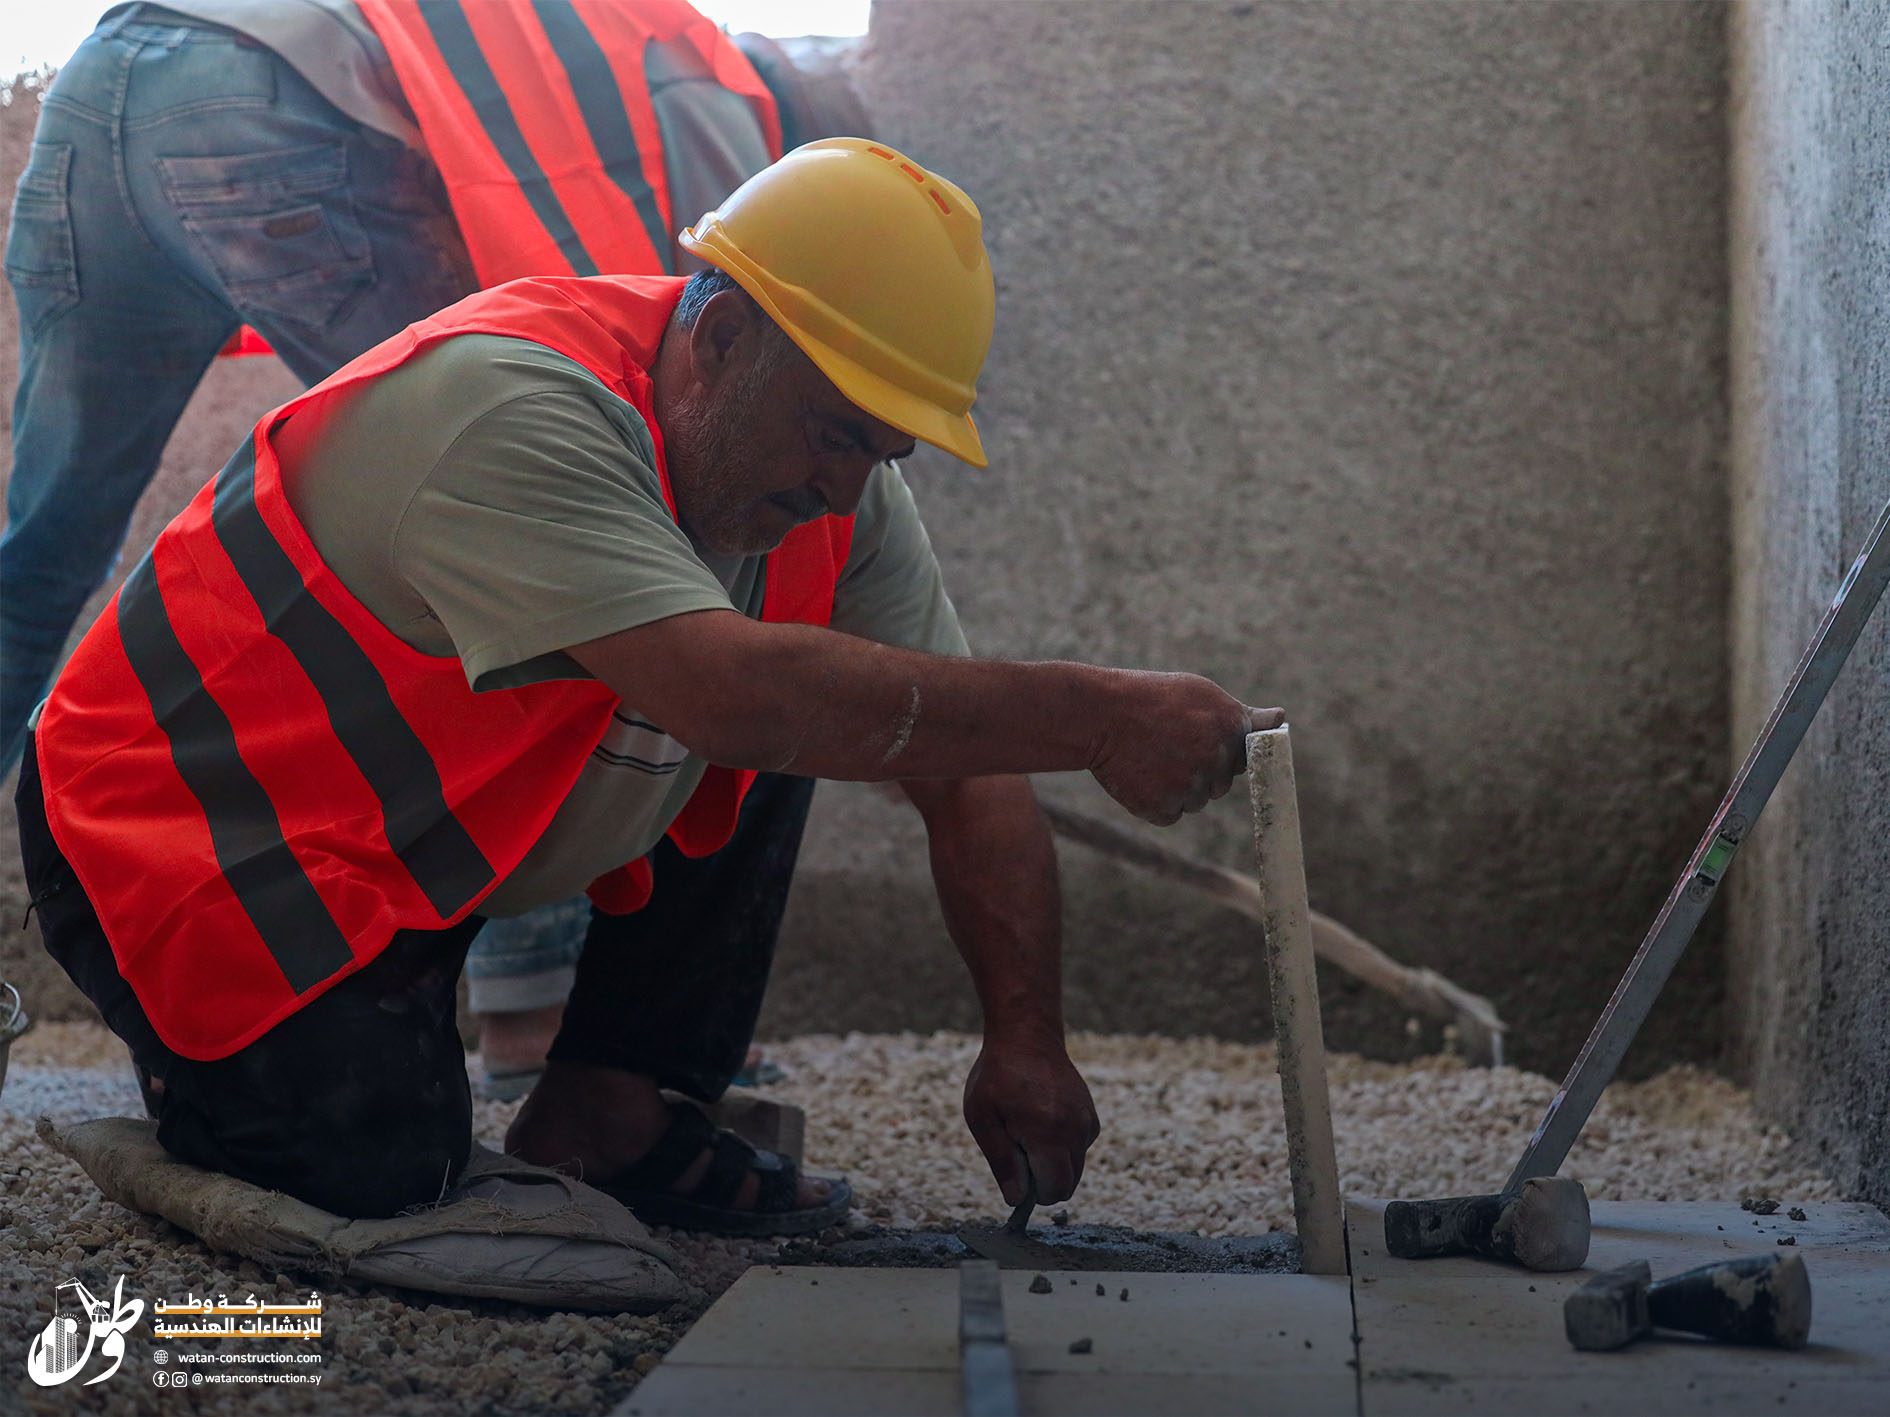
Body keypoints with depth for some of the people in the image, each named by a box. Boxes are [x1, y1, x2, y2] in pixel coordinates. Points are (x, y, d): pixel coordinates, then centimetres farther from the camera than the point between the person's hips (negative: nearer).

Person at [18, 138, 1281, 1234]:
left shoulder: (830, 484, -7)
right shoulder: (515, 408, -33)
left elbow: (969, 771, -6)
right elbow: (735, 690, -45)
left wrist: (1026, 1041, -18)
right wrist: (1096, 716, -44)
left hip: (419, 833, 8)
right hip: (179, 832, -8)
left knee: (796, 730, -4)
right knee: (382, 1168, -25)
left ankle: (604, 1118, 2)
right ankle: (208, 1075, 9)